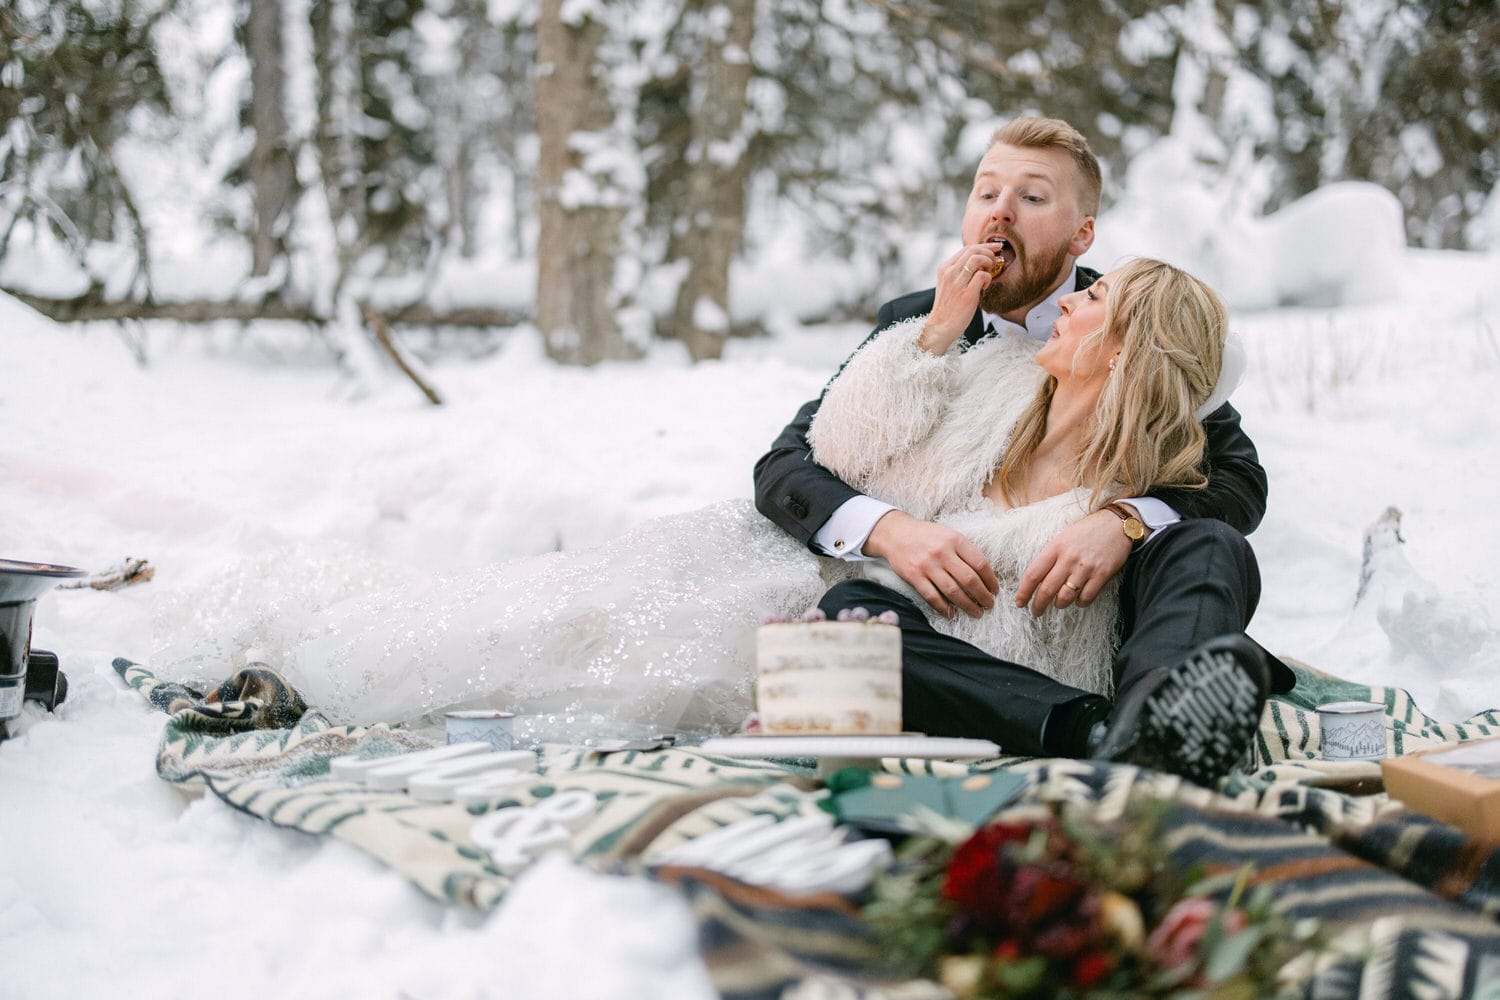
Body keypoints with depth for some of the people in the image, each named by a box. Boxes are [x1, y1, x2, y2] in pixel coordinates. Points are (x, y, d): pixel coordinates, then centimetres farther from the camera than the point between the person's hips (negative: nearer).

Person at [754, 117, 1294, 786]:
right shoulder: (912, 325, 12)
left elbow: (1240, 477, 0)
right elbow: (783, 467, 4)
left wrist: (1123, 523, -22)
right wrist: (890, 530, -18)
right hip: (966, 639, 1)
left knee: (1212, 548, -28)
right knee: (848, 610, -30)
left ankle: (1148, 721, -63)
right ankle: (1103, 732, -51)